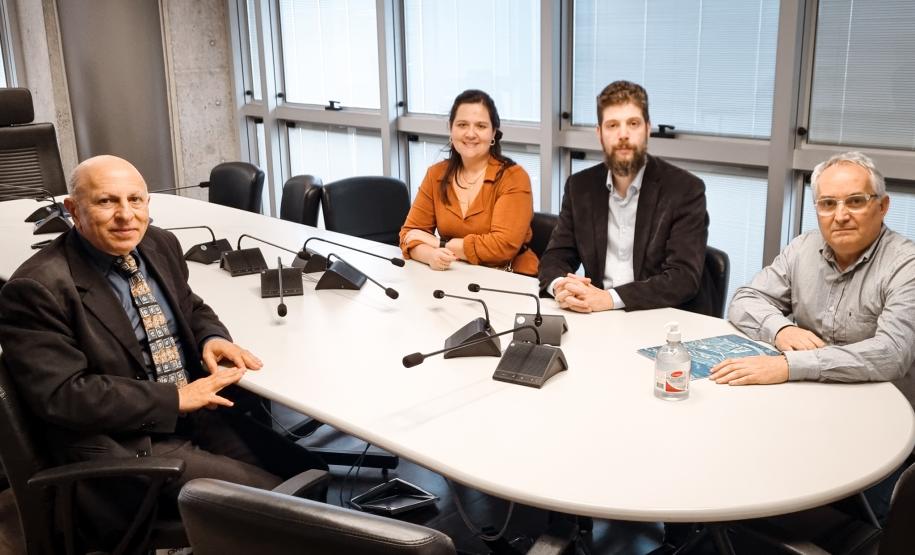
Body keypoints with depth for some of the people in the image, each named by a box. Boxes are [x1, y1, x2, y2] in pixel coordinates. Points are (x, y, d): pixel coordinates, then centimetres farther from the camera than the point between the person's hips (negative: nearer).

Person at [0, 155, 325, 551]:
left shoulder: (159, 245, 6)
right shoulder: (37, 289, -16)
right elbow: (61, 395, -20)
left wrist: (211, 338, -3)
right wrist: (174, 399, -20)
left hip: (199, 412, 7)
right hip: (120, 444, -7)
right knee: (278, 499, -17)